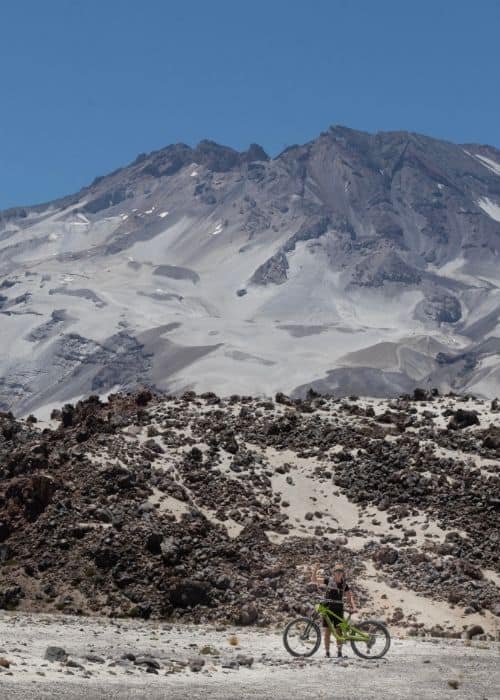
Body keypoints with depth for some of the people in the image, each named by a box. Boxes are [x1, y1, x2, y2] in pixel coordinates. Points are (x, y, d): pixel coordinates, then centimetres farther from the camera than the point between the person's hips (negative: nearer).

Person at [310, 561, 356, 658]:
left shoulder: (344, 584, 2)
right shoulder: (329, 580, -3)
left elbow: (350, 596, 3)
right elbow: (314, 580, -7)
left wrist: (353, 606, -13)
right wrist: (315, 570, -24)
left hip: (338, 608, 1)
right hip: (328, 607, -1)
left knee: (339, 631, 0)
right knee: (327, 630, -1)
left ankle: (339, 651, 8)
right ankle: (327, 652, 5)